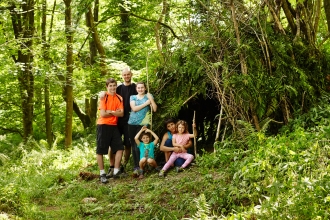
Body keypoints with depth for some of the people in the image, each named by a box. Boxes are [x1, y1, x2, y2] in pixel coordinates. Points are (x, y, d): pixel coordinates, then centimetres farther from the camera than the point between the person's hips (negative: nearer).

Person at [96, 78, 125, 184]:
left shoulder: (119, 98, 6)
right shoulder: (104, 97, -8)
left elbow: (121, 113, -2)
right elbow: (103, 114, -15)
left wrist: (110, 112, -14)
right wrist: (115, 112, -7)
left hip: (114, 126, 5)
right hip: (103, 126, -5)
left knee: (119, 148, 1)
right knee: (100, 150, -1)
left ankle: (116, 171, 7)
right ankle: (102, 174, 7)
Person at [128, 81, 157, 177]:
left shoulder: (148, 97, 9)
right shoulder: (132, 97, 12)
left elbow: (154, 109, -1)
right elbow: (134, 108, -5)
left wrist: (151, 99, -10)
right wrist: (146, 103, -6)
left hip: (143, 124, -3)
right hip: (132, 123, 3)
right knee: (133, 146, 4)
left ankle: (137, 168, -9)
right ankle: (136, 166, 11)